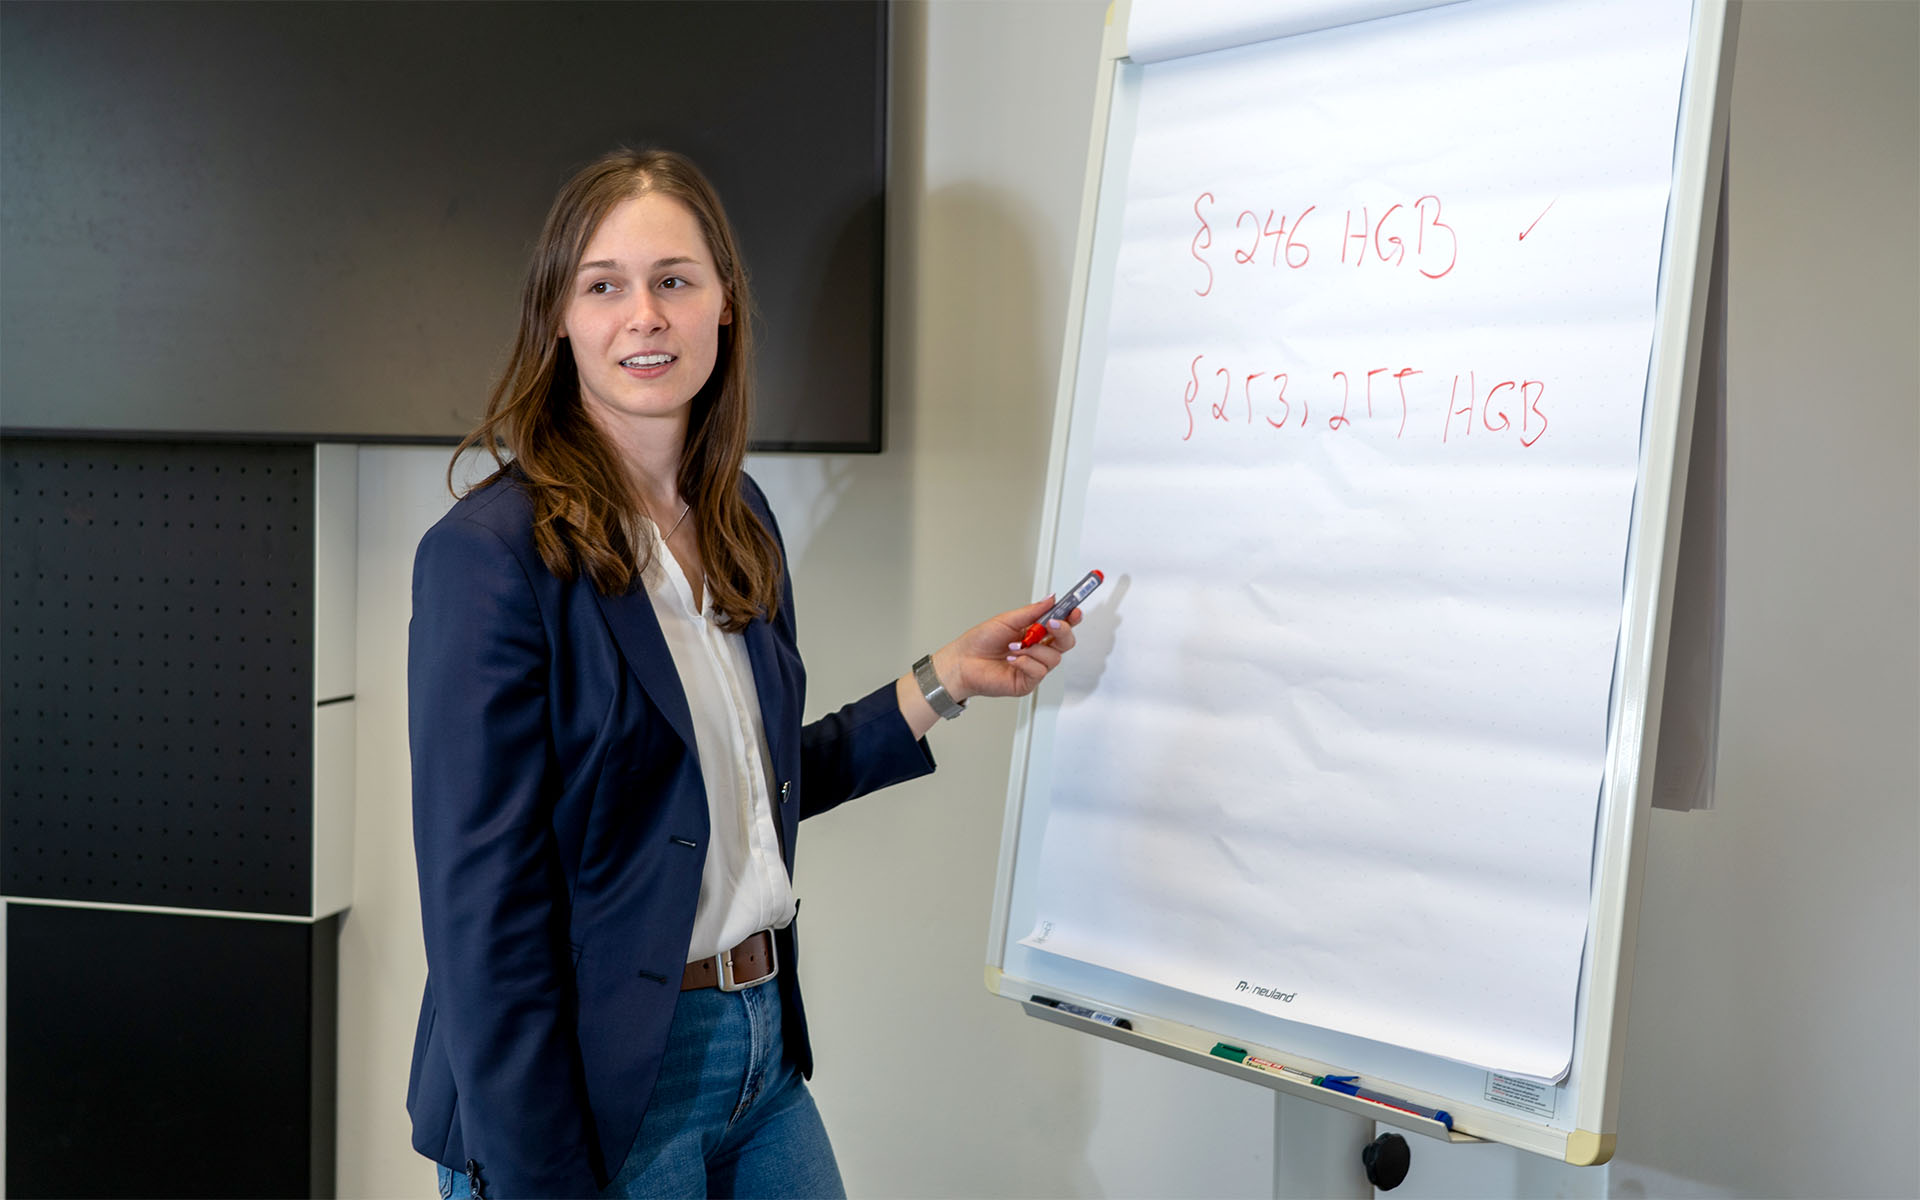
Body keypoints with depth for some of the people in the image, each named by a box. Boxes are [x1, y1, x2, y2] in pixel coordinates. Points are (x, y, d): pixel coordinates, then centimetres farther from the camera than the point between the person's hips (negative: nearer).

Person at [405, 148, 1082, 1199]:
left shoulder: (738, 522, 6)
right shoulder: (492, 552, -17)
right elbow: (483, 905, -18)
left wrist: (943, 682, 10)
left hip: (764, 1055, 7)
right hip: (600, 1085, -7)